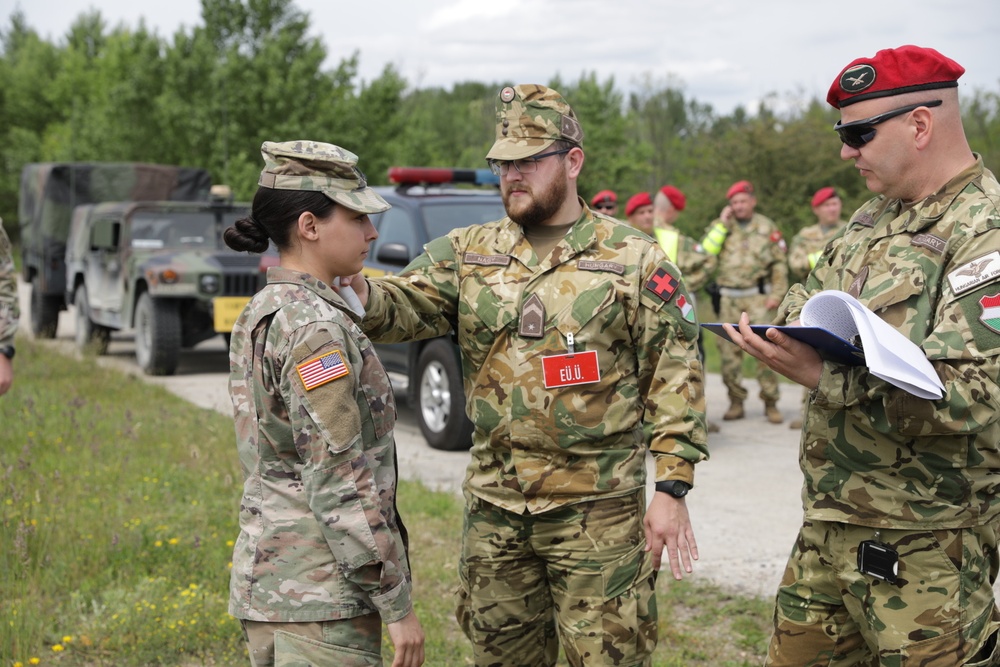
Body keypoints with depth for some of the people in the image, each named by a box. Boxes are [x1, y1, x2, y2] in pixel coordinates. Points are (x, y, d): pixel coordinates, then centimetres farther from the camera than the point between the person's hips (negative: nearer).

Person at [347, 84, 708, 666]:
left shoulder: (635, 259, -3)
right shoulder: (466, 253, 8)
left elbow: (676, 377, -5)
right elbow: (406, 306, -6)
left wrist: (672, 489, -10)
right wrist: (360, 292, -30)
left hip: (597, 511, -4)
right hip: (493, 509, 4)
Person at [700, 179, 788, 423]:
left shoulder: (767, 227, 9)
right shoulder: (720, 226, 11)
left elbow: (780, 264, 7)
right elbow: (705, 252, -5)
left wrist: (776, 294, -3)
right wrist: (722, 224, -4)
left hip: (759, 296, -2)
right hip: (729, 298, 2)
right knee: (729, 350, 1)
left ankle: (770, 403, -2)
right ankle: (736, 402, 9)